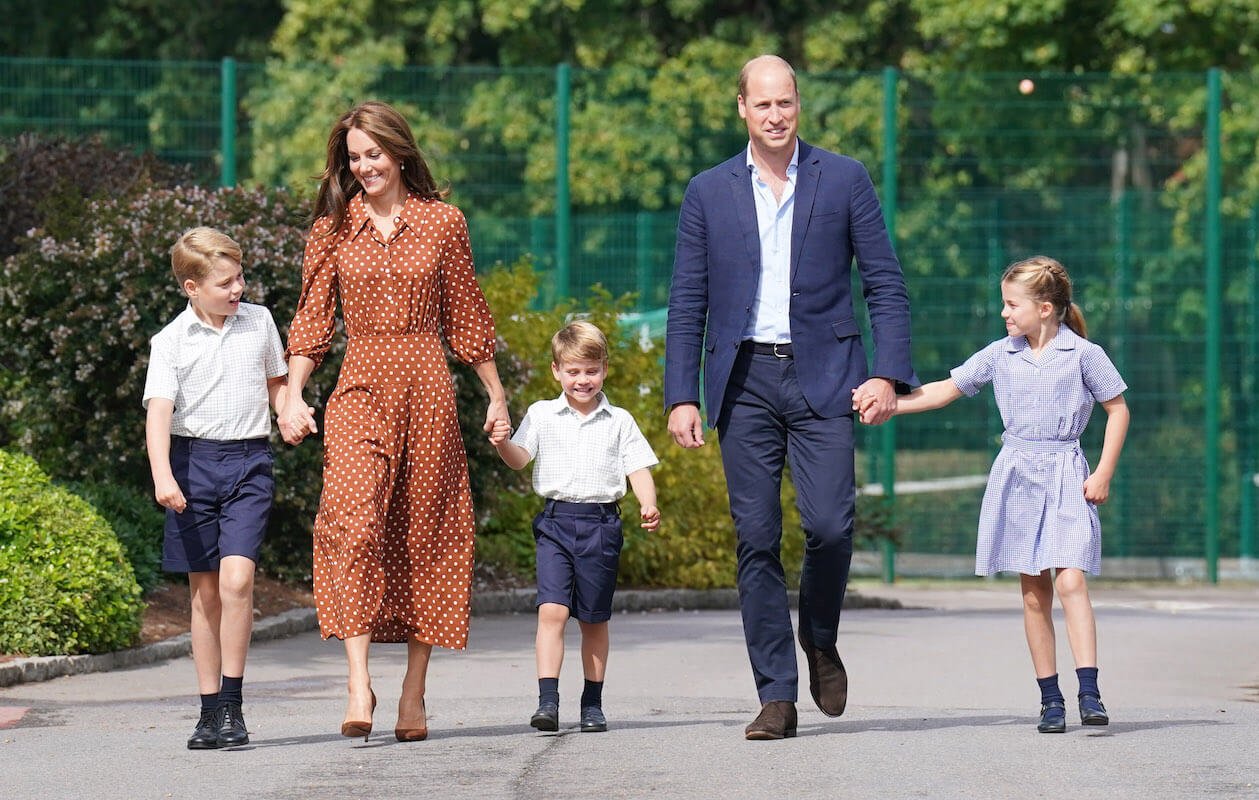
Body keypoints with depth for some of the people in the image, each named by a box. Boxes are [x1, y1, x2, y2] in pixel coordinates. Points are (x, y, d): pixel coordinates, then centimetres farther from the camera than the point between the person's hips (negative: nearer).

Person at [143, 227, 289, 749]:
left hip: (249, 461, 0)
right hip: (194, 461, 0)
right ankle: (209, 710, 13)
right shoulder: (171, 342, -2)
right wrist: (162, 475, -26)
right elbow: (159, 410, -12)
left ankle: (232, 703, -11)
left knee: (236, 578, -17)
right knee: (204, 590, 5)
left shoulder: (259, 322, 7)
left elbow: (276, 381, 24)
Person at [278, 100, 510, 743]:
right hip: (360, 388, 0)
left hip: (426, 388, 0)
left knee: (423, 534, 2)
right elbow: (312, 319, 7)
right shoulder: (332, 228, 7)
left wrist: (496, 395, 13)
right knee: (354, 522, -19)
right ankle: (358, 682, -23)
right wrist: (293, 396, -3)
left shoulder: (443, 223, 6)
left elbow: (466, 317, 12)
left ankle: (414, 693, 9)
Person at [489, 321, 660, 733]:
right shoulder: (542, 415, 7)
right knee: (552, 610, -14)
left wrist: (648, 505, -13)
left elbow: (638, 468, 5)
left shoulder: (619, 421, 7)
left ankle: (593, 704, 18)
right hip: (556, 521, -1)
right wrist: (503, 444, -22)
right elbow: (519, 459, 0)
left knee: (594, 619, 9)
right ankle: (547, 700, -19)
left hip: (601, 523, 1)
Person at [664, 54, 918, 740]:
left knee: (830, 523, -14)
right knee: (756, 538, -2)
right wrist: (681, 396, 1)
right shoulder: (709, 193, 9)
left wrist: (889, 374, -7)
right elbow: (687, 304, 10)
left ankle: (820, 642, 15)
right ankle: (776, 696, 3)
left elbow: (886, 285, 5)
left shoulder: (844, 181, 5)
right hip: (744, 380, 1)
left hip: (821, 375, -1)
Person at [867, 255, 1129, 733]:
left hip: (1067, 477, -4)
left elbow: (1117, 410, 4)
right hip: (1016, 476, 4)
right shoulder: (1000, 355, 8)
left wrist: (1103, 474, -3)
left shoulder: (1083, 354, -2)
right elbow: (947, 389, 14)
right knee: (1033, 592, 3)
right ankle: (1049, 697, 7)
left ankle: (1089, 692, -19)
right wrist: (890, 405, 5)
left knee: (1070, 581, -16)